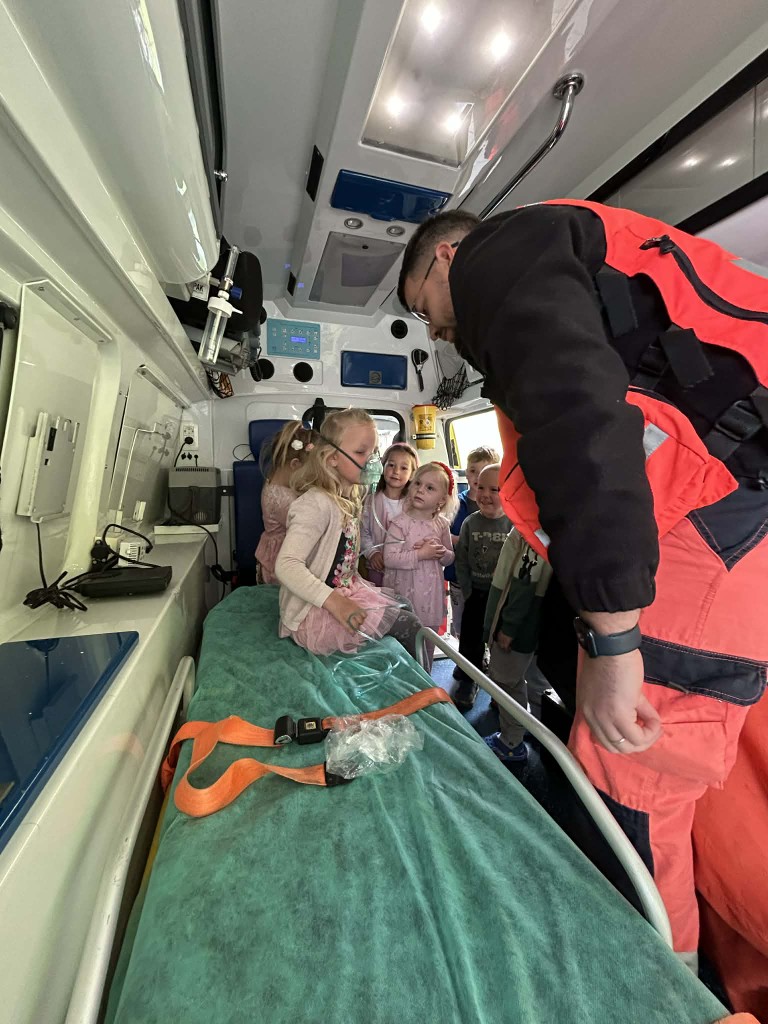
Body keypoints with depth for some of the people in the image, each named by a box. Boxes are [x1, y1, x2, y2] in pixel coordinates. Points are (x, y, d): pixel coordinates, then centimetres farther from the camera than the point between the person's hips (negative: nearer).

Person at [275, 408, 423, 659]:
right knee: (407, 627, -12)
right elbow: (286, 565, -31)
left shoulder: (348, 500, 7)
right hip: (312, 613, -9)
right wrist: (333, 601, -37)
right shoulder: (317, 503, -22)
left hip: (345, 592, 9)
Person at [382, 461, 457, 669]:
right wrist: (420, 554, -24)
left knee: (427, 647, 21)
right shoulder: (400, 523, -15)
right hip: (405, 594, -4)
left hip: (431, 595, 5)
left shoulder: (442, 525, 0)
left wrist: (441, 552, -12)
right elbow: (389, 558, -22)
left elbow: (450, 558, 10)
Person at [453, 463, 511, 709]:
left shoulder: (513, 524, -12)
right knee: (470, 639, 12)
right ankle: (468, 682, 35)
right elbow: (461, 560, -1)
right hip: (475, 592, 2)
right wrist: (468, 592, -3)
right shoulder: (470, 522, -5)